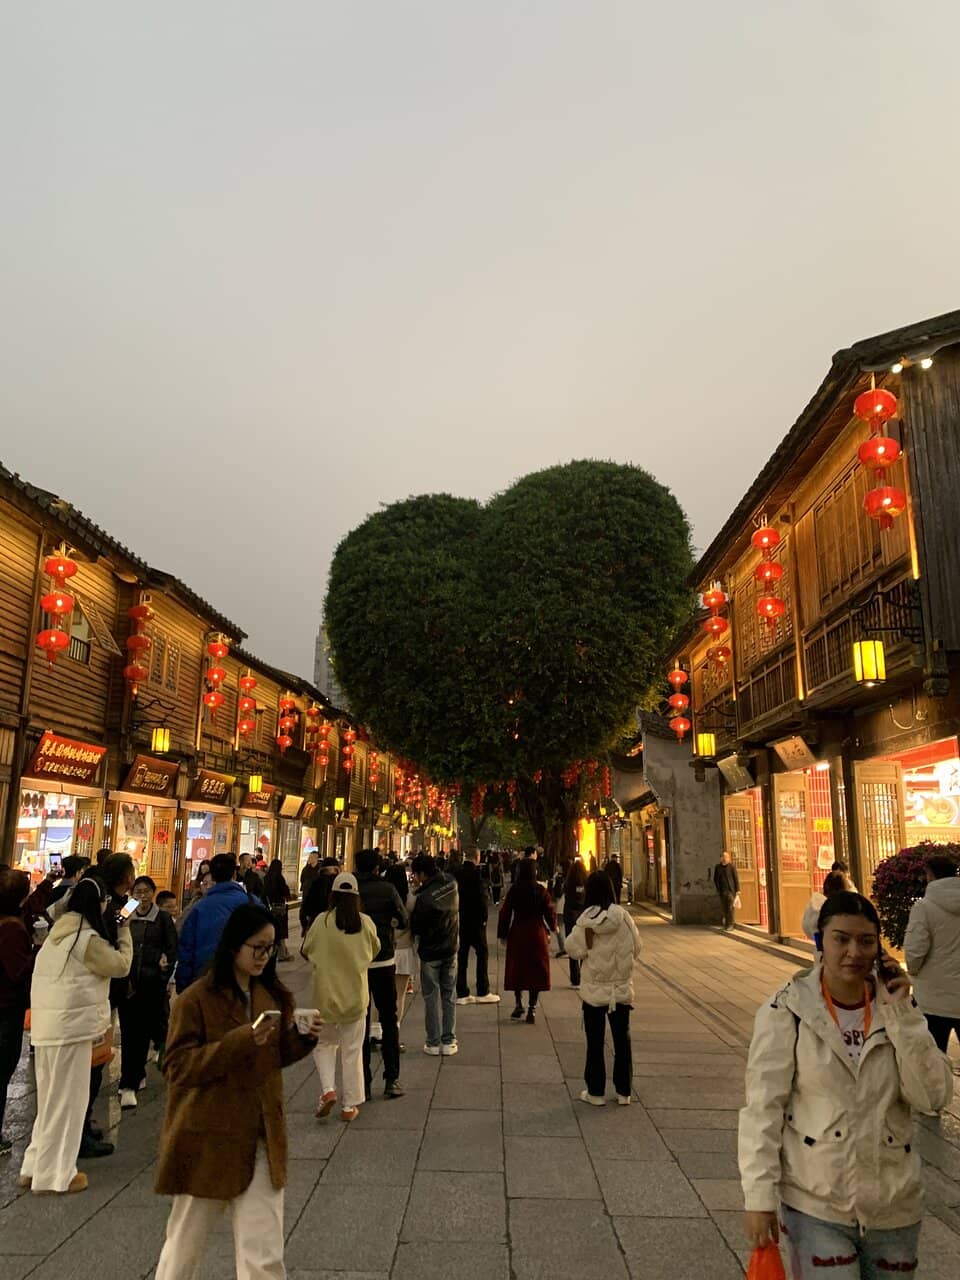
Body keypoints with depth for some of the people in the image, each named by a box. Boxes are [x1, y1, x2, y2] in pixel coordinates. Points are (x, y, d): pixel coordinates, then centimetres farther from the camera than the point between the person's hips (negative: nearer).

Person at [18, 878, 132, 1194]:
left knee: (50, 1098, 19)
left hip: (48, 1021, 9)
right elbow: (120, 966, -10)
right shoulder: (87, 937, -17)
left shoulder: (60, 931, 10)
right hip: (70, 1024, -9)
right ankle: (53, 1176, 12)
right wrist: (124, 932, 0)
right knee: (66, 1099, 3)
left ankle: (36, 1166, 27)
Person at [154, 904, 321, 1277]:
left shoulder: (274, 994, 2)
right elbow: (178, 1067, -19)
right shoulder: (196, 999, -16)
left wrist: (302, 1035, -10)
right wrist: (241, 1040, -28)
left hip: (261, 1139, 4)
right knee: (185, 1245, 17)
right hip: (208, 1140, -4)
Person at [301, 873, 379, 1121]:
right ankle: (350, 1105, 16)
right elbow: (375, 950, 8)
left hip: (326, 994, -1)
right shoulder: (366, 922, -9)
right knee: (352, 1050, 11)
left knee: (324, 1043, 19)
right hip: (356, 995, 1)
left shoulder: (321, 921, -12)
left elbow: (307, 950, 2)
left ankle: (328, 1088, 1)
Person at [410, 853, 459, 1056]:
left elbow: (415, 927, -15)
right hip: (451, 948, 5)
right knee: (449, 995, 13)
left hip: (430, 951, -5)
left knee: (431, 996, 7)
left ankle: (433, 1042, 12)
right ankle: (449, 1041, 17)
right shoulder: (452, 884, -8)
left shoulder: (424, 897, -25)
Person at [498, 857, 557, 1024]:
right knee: (536, 970, 6)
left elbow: (505, 913, -2)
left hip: (517, 935, 1)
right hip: (537, 934, -1)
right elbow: (549, 912, -1)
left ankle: (518, 1004, 16)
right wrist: (552, 927, 19)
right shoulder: (540, 890, -7)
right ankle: (532, 1007, 4)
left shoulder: (513, 890, -5)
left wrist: (503, 934, 8)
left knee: (517, 969, 14)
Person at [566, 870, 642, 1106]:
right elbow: (636, 948, -2)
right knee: (622, 1039, 14)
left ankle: (595, 1092, 18)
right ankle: (623, 1092, 21)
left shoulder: (586, 919, -16)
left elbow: (574, 949, -10)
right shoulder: (623, 916, -11)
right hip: (621, 988, 2)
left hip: (594, 988, -1)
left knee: (595, 1041, 11)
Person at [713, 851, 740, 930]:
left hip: (731, 889, -3)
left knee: (730, 907, -7)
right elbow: (715, 879, 14)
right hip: (722, 890, 3)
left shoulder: (732, 867, -3)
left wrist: (738, 890, -5)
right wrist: (718, 888, 6)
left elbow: (736, 878, -2)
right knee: (723, 908, 5)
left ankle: (730, 924, 0)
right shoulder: (717, 867, 7)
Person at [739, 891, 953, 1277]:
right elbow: (762, 1107, -11)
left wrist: (901, 1015, -16)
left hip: (893, 1205, 4)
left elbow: (934, 1096, -9)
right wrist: (759, 1197, -12)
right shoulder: (786, 1011, -14)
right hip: (815, 1204, -3)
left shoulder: (896, 1007, -1)